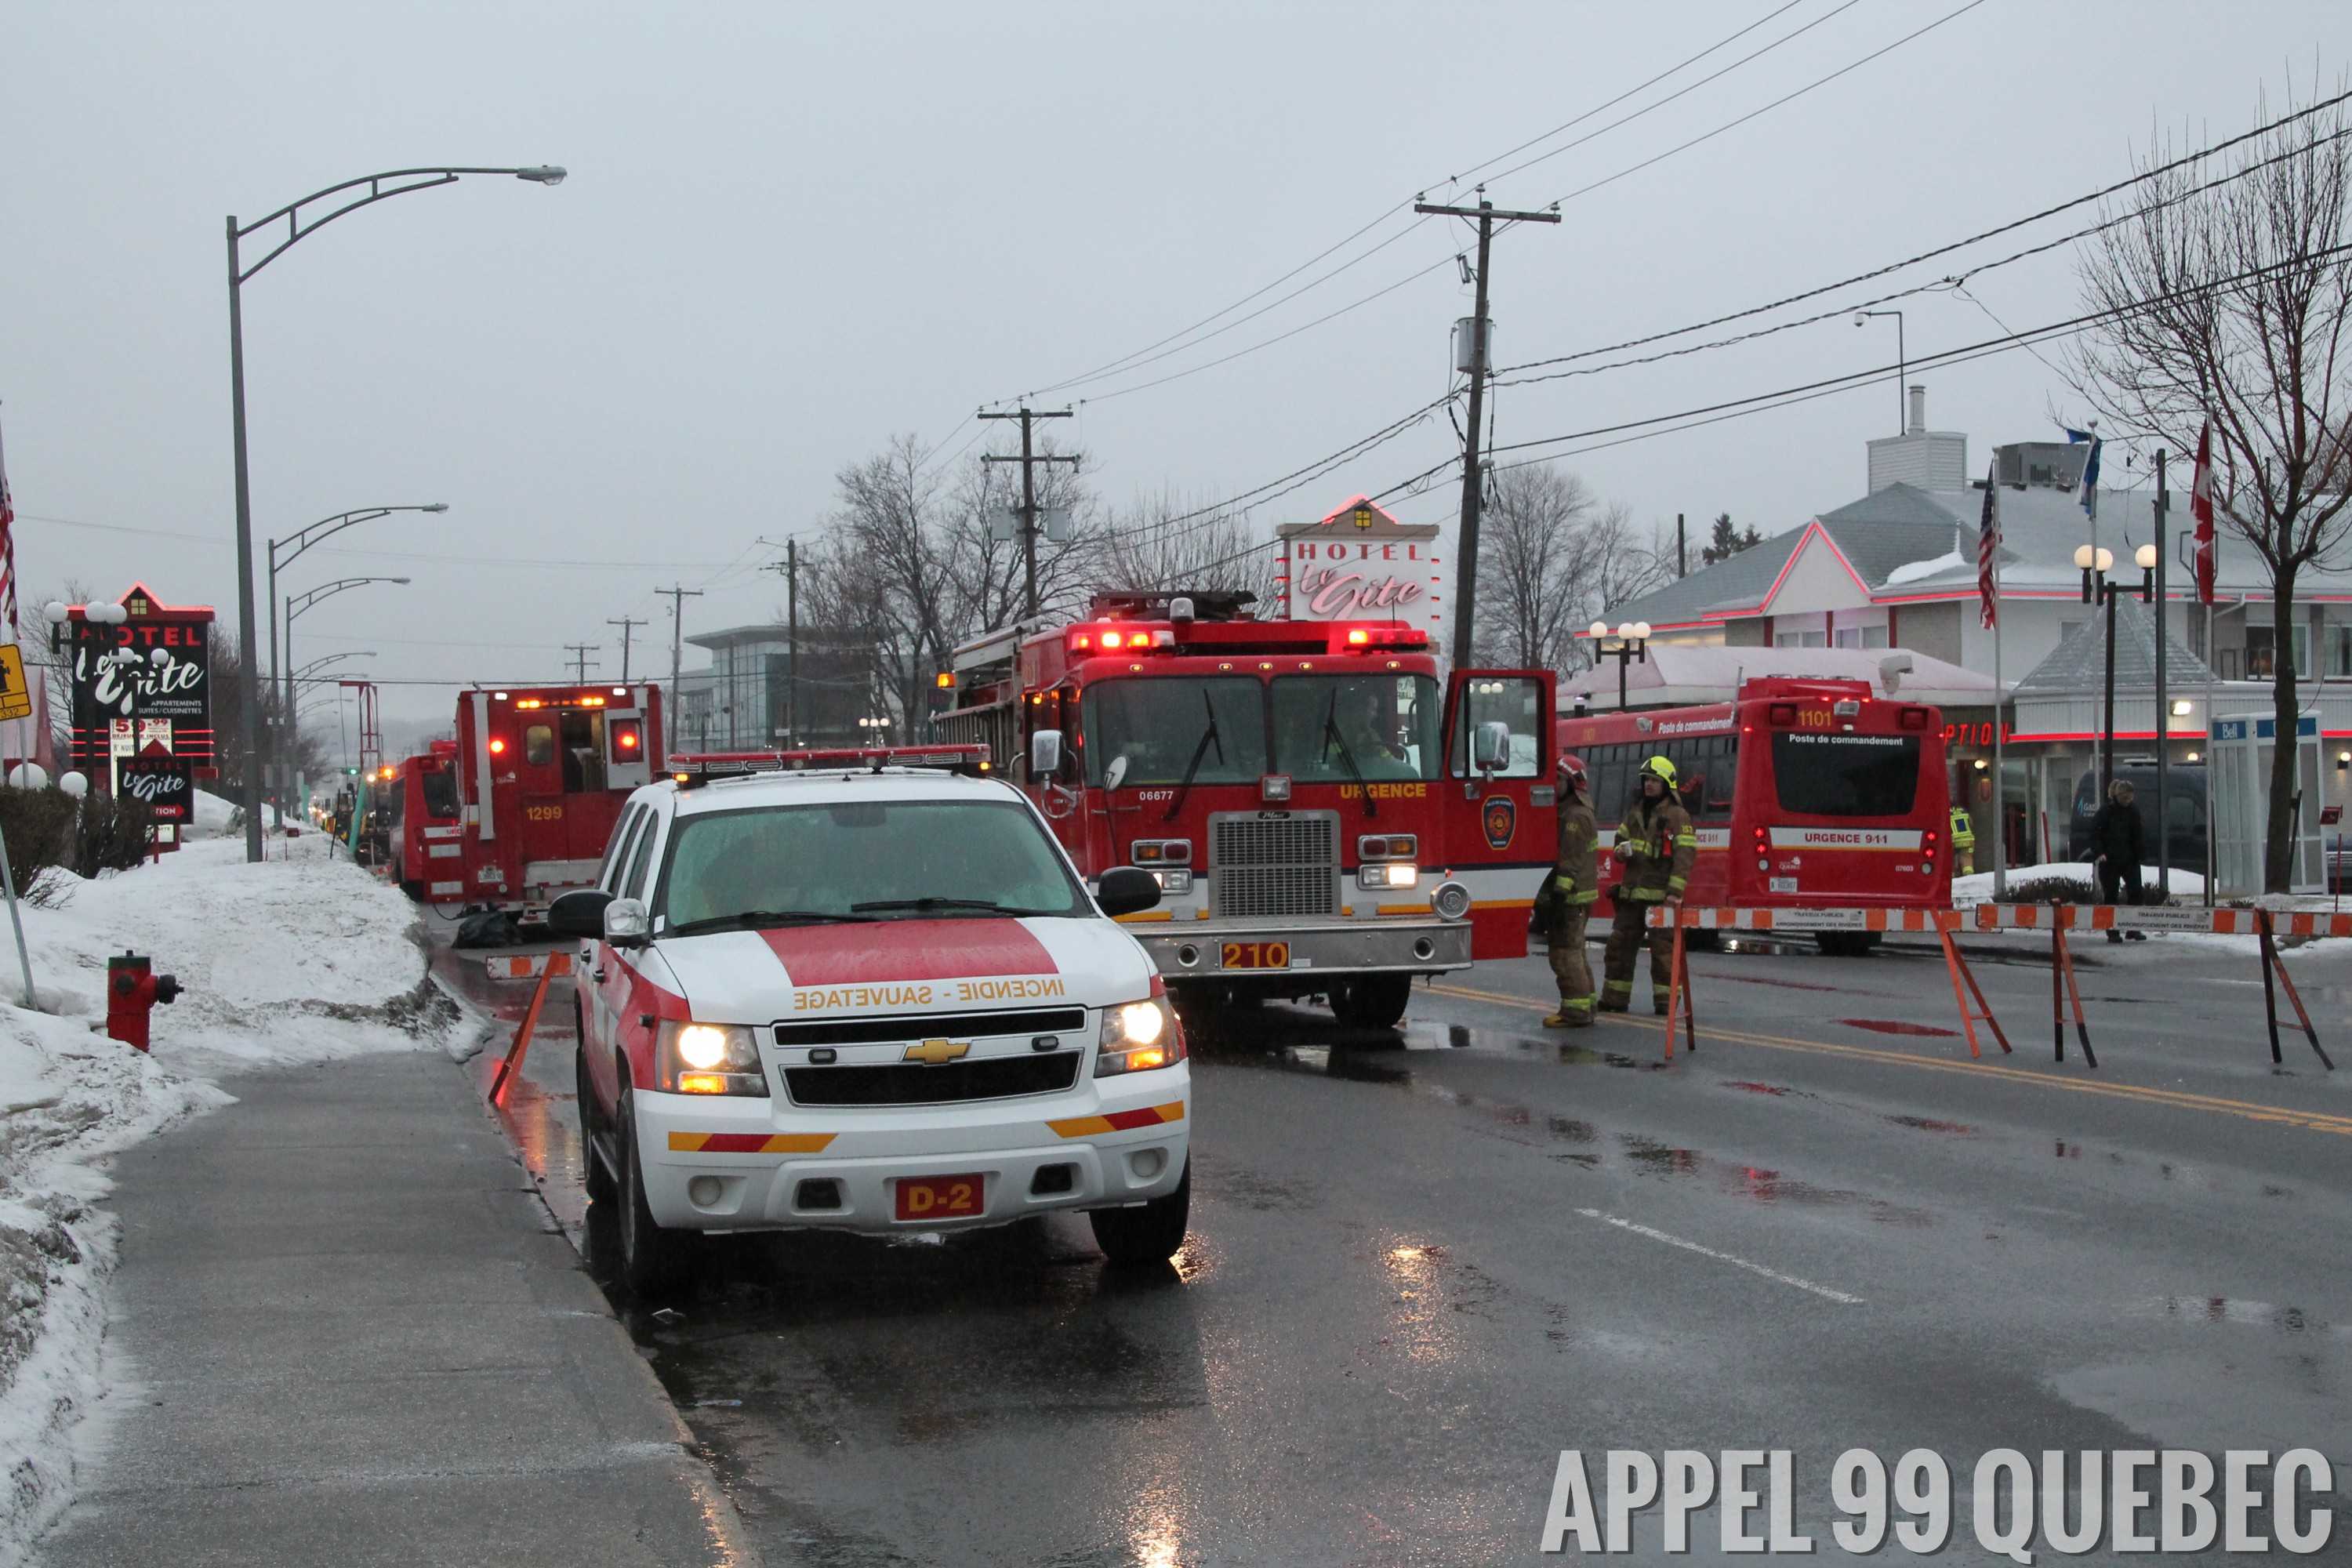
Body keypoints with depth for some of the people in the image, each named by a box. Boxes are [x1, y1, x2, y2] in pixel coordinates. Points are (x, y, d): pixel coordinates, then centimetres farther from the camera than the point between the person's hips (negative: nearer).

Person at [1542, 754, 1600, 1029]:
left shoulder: (1576, 816, -16)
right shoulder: (1569, 812, 18)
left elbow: (1570, 862, -21)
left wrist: (1560, 897, -24)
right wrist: (1556, 896, 22)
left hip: (1571, 897, -11)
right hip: (1574, 896, 11)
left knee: (1565, 954, -10)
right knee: (1574, 953, 14)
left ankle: (1575, 1012, -10)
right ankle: (1583, 1007, 20)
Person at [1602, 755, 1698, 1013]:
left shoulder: (1677, 816, -6)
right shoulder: (1635, 812, 15)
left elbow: (1685, 856, -14)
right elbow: (1619, 841, 24)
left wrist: (1675, 891, -22)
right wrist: (1621, 850, -2)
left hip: (1660, 896, -7)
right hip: (1632, 895, 7)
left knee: (1663, 948, -4)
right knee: (1619, 945, 8)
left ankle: (1665, 1001, 1)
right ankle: (1614, 999, 15)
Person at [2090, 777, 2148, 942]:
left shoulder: (2133, 811, 6)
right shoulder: (2106, 811, -7)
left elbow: (2138, 836, 12)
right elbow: (2094, 832, -9)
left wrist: (2141, 854, 2)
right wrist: (2098, 852, -21)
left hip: (2129, 859, 4)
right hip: (2109, 860, -4)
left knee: (2136, 891, -2)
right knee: (2110, 895, 0)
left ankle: (2134, 929, 7)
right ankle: (2113, 932, 6)